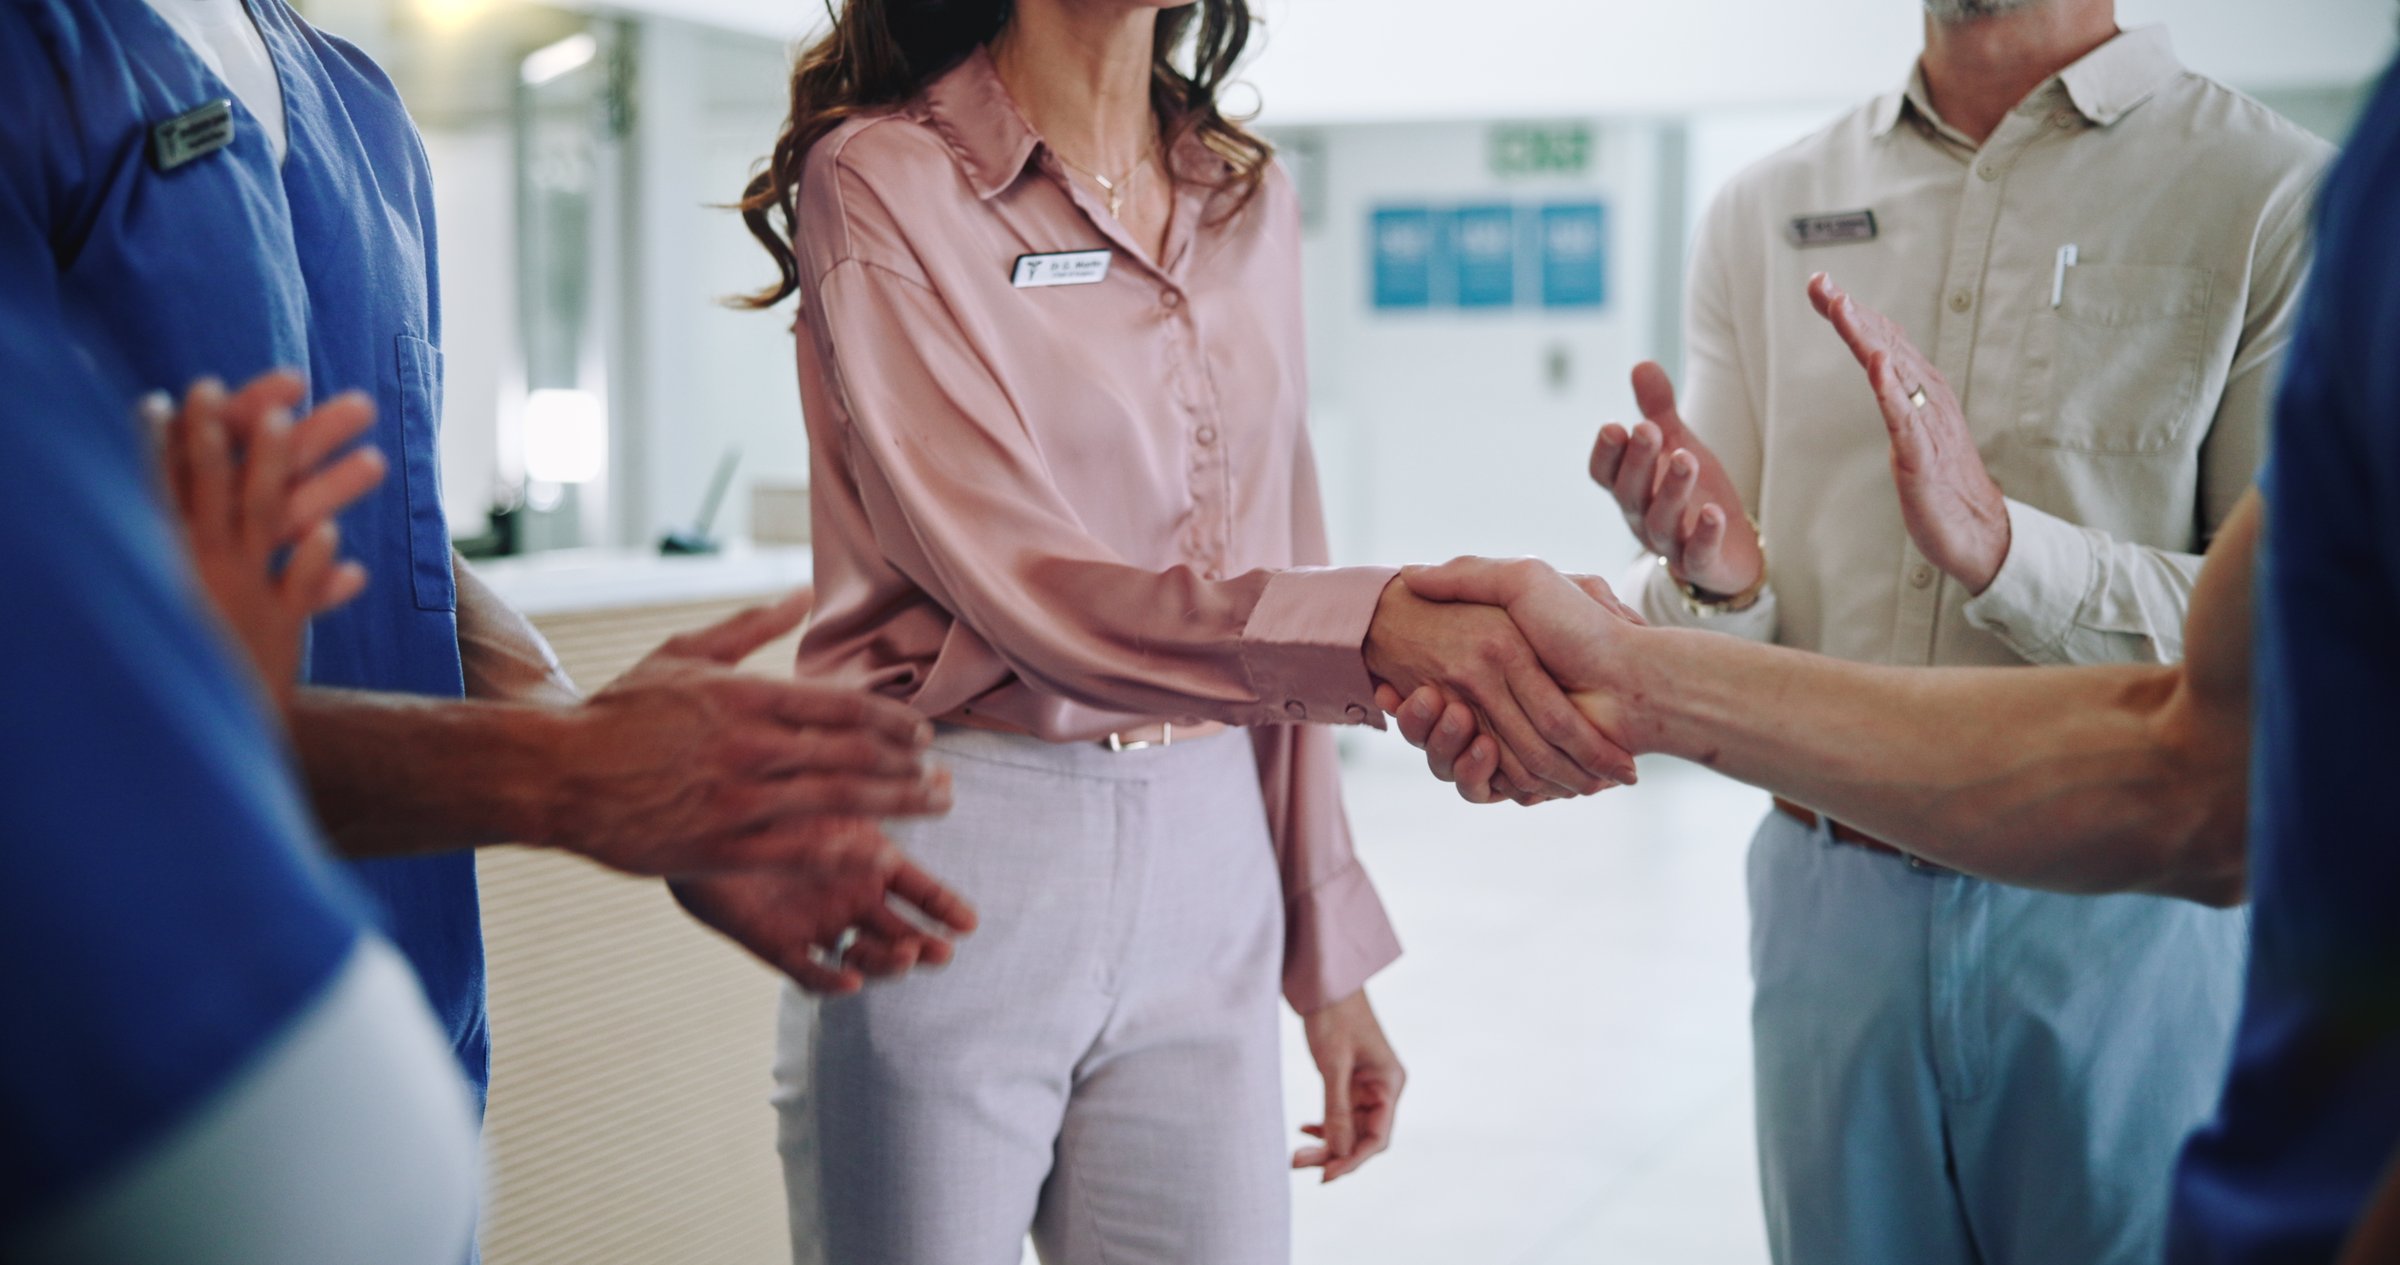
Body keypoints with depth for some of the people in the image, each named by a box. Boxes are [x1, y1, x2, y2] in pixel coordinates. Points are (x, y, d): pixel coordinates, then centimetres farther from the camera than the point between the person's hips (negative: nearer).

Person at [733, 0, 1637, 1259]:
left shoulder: (1249, 203, 10)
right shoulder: (879, 179, -7)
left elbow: (1272, 603, 13)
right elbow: (1020, 584, -17)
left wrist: (1328, 959, 13)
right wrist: (1378, 627, -30)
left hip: (1203, 871, 5)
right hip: (948, 872, -4)